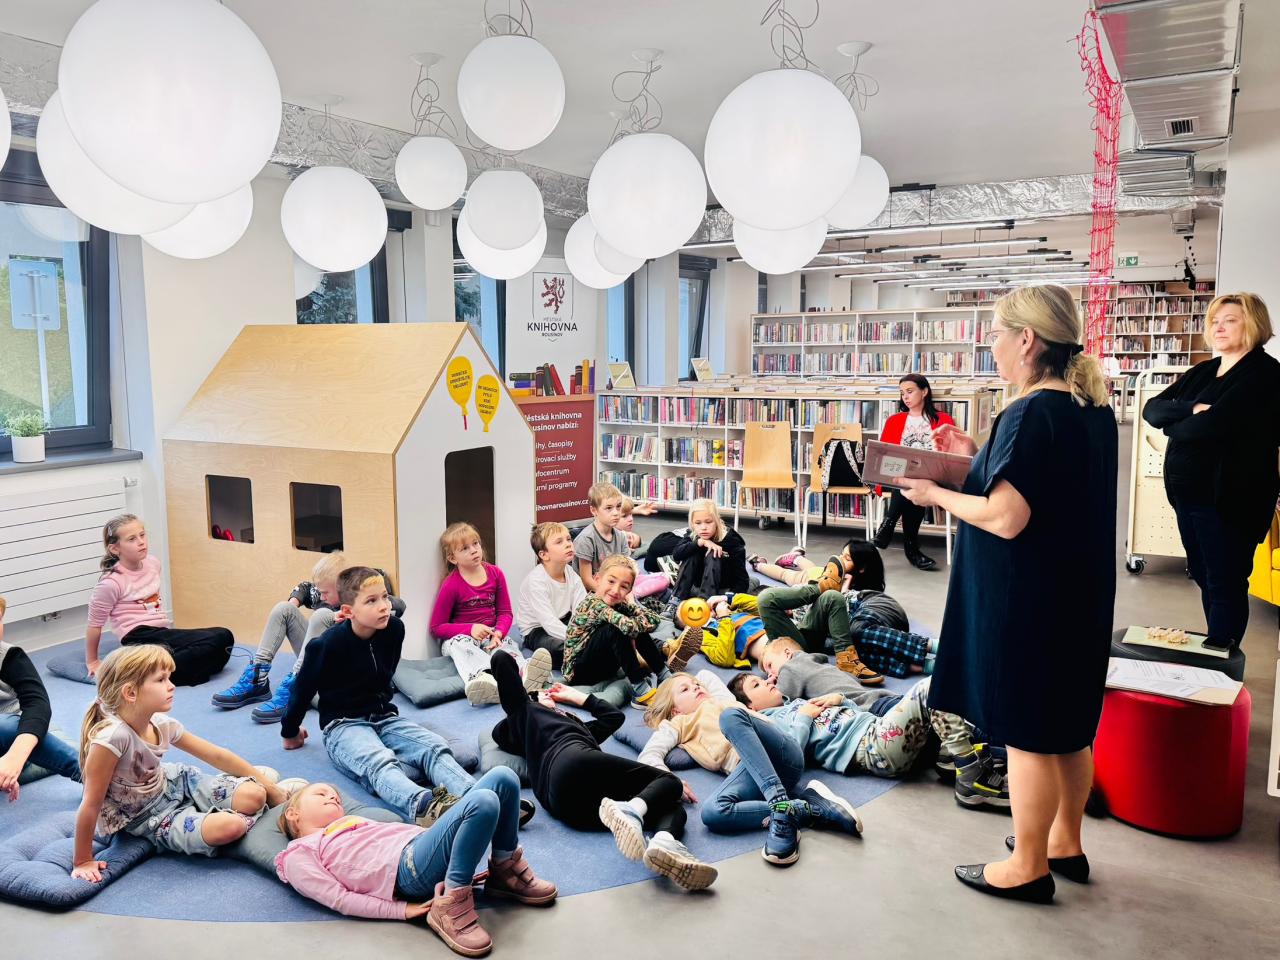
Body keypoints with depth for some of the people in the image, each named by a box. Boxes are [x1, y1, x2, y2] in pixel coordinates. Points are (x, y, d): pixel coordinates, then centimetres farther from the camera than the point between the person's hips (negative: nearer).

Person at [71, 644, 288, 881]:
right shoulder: (111, 737, -33)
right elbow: (91, 805, -25)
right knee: (230, 827, -28)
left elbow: (217, 755, -3)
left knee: (254, 796, -16)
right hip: (148, 818, -5)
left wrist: (269, 788, -1)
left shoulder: (162, 724, -12)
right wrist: (83, 861, -17)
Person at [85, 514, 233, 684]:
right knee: (220, 638, -23)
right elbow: (94, 624, -2)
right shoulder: (111, 583, -11)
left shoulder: (152, 563, 8)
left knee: (223, 637, -11)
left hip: (163, 632, 8)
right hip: (141, 638, -8)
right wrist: (92, 661, 7)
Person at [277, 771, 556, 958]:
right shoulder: (298, 856, 14)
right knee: (482, 802, -32)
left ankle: (505, 871, 6)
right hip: (410, 868, -7)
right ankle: (451, 906, -20)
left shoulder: (351, 823, 34)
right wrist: (401, 910, -9)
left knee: (502, 778, -9)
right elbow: (340, 899, 2)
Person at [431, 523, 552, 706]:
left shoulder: (495, 574, 5)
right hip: (459, 636, -3)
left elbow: (505, 612, 7)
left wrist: (498, 632, -15)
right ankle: (480, 677, -71)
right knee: (460, 645, -37)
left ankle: (524, 671, -65)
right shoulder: (451, 585, -7)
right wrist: (470, 629, -19)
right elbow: (436, 628, -5)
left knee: (509, 643, -29)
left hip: (491, 635, 3)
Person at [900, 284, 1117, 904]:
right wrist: (980, 459, 12)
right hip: (1079, 595, 9)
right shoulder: (1094, 410, 7)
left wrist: (937, 494, -11)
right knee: (1068, 726, 21)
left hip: (1025, 601, -9)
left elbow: (1006, 519, -26)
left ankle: (1028, 868, 18)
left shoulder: (1030, 415, -22)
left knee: (1027, 735, 4)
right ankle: (1064, 840, 37)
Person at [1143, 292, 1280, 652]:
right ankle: (1215, 656, 31)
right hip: (1187, 492, 8)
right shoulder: (1204, 371, 13)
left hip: (1227, 497, -8)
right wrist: (1189, 409, -16)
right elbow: (1151, 409, 3)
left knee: (1226, 585, 1)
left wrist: (1173, 424, -5)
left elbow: (1212, 425, -25)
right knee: (1203, 577, 17)